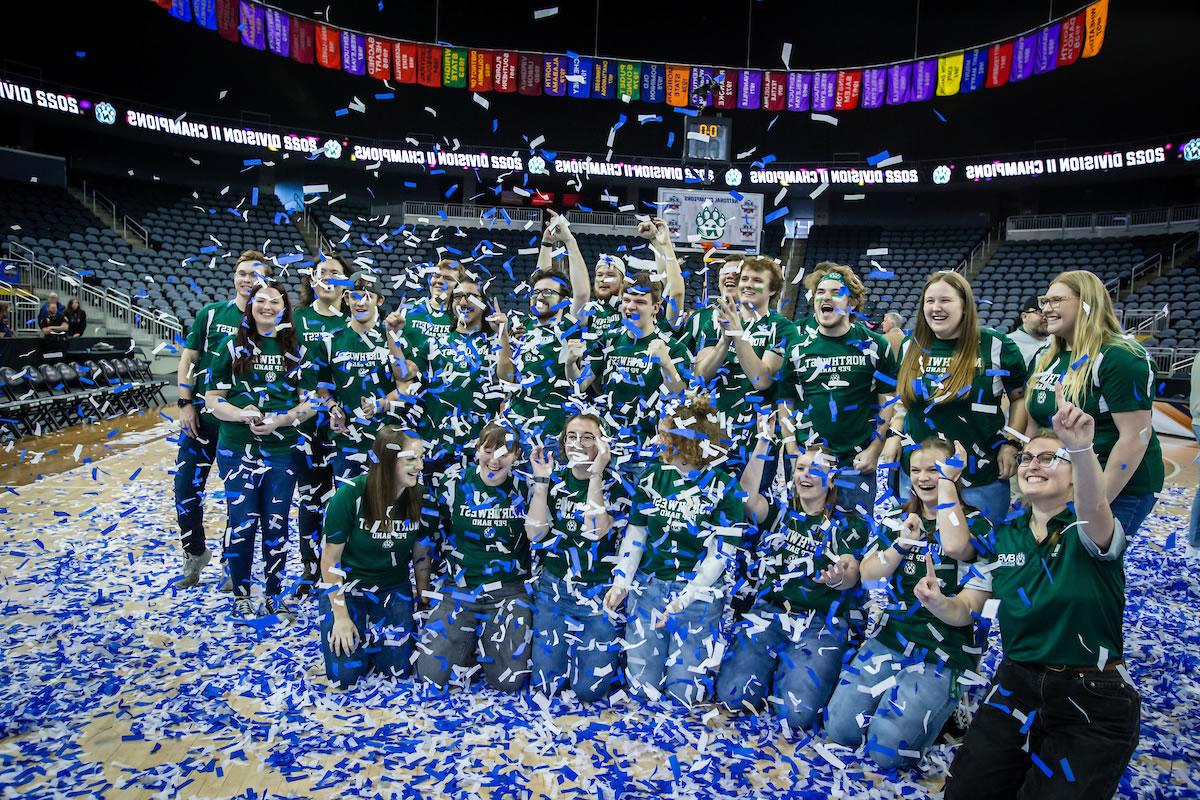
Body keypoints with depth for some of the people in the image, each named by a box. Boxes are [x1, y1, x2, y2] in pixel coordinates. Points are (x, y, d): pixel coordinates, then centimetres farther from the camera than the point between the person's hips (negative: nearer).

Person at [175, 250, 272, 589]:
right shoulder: (210, 313, 2)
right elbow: (187, 359, 6)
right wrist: (186, 404, -2)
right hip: (203, 413, 2)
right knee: (186, 484, 4)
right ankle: (195, 552, 26)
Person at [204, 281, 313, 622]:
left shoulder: (297, 349, 5)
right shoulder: (231, 347, 4)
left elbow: (312, 401, 2)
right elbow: (213, 399, 3)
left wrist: (282, 419, -14)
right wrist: (243, 415, -15)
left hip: (283, 450, 1)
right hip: (238, 449, -1)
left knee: (276, 524, 7)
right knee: (242, 522, 1)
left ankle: (275, 595, 21)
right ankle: (241, 596, 19)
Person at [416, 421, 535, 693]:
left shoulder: (524, 488, -2)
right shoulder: (455, 481, -2)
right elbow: (434, 530, 10)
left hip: (508, 592, -1)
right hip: (459, 588, 1)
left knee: (508, 681, -8)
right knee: (431, 675, -8)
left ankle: (486, 642, 23)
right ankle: (466, 641, 22)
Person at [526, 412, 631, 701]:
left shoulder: (614, 485, -7)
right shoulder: (553, 479, 1)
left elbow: (595, 531, -24)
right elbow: (536, 534, -10)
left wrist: (595, 474, -25)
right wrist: (541, 480, -14)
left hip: (599, 592, -2)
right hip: (553, 588, 3)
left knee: (590, 689, -3)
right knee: (545, 684, 3)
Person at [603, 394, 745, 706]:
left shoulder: (722, 487, -9)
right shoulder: (653, 476, 2)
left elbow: (721, 552, -11)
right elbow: (635, 532, 6)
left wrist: (683, 599, -17)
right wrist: (621, 581, -5)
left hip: (698, 595, -3)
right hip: (648, 586, 3)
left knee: (683, 692, 1)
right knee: (641, 687, 5)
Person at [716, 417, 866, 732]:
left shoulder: (847, 524, 6)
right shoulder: (780, 511, 12)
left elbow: (851, 574, -9)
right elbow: (749, 495, -10)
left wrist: (840, 578, -34)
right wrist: (763, 443, -14)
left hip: (821, 625, -1)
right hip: (767, 613, 2)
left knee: (797, 713, -21)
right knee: (731, 695, -15)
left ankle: (787, 669, 12)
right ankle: (772, 667, 16)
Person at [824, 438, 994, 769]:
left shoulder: (974, 522, -4)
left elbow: (954, 546, -30)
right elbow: (868, 575, 2)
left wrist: (947, 481, -20)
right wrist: (903, 543, -14)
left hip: (945, 651, -4)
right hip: (891, 637, 4)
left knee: (887, 750, -14)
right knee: (840, 729, -6)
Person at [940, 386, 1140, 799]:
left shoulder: (1089, 532, -9)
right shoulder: (1004, 537, 5)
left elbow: (1093, 508, -35)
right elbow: (964, 610, 5)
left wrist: (1083, 449, -56)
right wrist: (937, 602, -19)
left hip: (1094, 701, -4)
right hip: (1017, 686, 4)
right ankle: (1032, 757, 26)